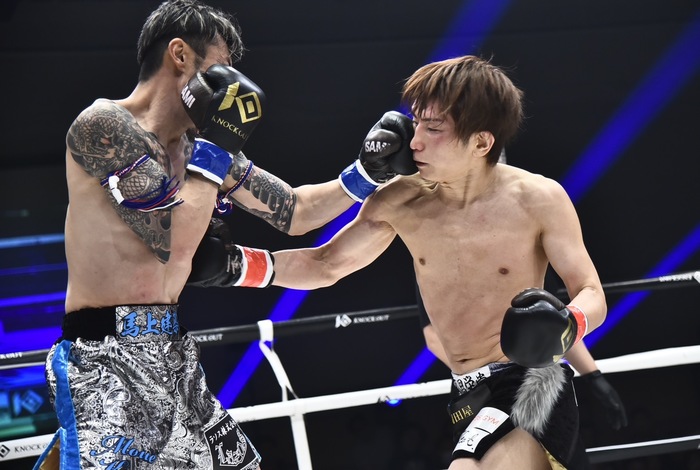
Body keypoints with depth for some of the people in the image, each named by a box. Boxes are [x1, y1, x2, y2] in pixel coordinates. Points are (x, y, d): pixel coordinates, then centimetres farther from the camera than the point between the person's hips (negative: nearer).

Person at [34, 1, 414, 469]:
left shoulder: (199, 146, 12)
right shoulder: (105, 124, -12)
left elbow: (293, 212, 23)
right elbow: (174, 243, -18)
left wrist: (366, 174, 14)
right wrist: (215, 145, -13)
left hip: (173, 355, 9)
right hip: (106, 359, -9)